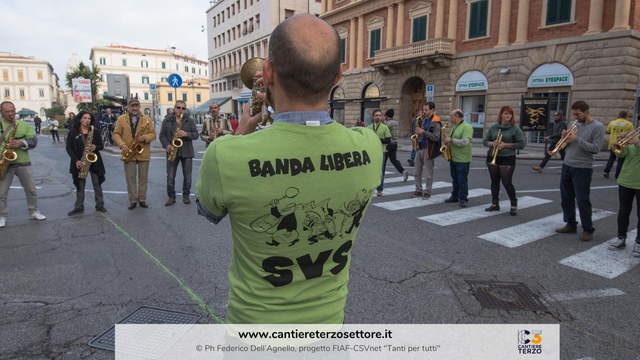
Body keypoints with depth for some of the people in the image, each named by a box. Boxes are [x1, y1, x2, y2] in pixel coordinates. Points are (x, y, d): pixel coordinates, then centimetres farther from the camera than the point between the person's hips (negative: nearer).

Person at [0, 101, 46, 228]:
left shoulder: (24, 125, 7)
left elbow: (34, 140, 1)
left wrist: (21, 143, -19)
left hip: (23, 162, 1)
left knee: (31, 189, 9)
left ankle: (34, 212, 24)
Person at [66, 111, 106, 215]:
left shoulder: (95, 131, 3)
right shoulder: (73, 132, 0)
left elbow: (101, 146, 7)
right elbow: (69, 148, -1)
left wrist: (95, 147, -16)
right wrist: (76, 160, -12)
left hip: (94, 161, 1)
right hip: (80, 163, 0)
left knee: (97, 184, 4)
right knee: (80, 186, 5)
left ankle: (100, 205, 13)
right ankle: (79, 208, 14)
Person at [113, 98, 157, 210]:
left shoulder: (147, 119, 5)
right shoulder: (121, 119, 5)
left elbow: (153, 134, 5)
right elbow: (116, 134, 5)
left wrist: (145, 138, -16)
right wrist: (121, 144, -13)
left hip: (143, 153, 0)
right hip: (129, 153, 0)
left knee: (143, 177, 6)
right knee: (130, 177, 4)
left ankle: (142, 199, 18)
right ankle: (133, 200, 14)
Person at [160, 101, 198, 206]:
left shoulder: (190, 121, 6)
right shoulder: (167, 121, 7)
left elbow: (196, 134, 1)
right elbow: (162, 135, 5)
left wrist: (187, 134, -18)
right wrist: (167, 145, -12)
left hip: (187, 153, 0)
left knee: (187, 176, 5)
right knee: (170, 177, 1)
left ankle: (186, 195, 19)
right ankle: (171, 197, 13)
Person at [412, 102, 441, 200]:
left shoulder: (436, 123, -10)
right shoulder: (423, 120, 13)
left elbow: (436, 137, -18)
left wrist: (423, 132, -22)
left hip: (428, 150, -7)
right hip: (420, 148, 7)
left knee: (429, 173, 2)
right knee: (417, 172, 10)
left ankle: (427, 192, 11)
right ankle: (418, 190, 20)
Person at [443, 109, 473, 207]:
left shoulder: (467, 127, -14)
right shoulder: (454, 127, 16)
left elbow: (465, 142, -25)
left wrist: (451, 140, -19)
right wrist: (447, 141, 7)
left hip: (462, 160, -9)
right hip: (453, 158, 9)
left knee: (462, 181, -2)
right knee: (455, 180, 15)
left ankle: (463, 199, 7)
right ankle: (454, 196, 25)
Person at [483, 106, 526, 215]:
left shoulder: (515, 129, -3)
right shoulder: (493, 128, 8)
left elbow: (521, 144, -6)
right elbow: (485, 141, 12)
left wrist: (505, 145, -14)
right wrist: (492, 143, -10)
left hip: (508, 158, -4)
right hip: (492, 157, 4)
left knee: (507, 182, -5)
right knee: (494, 181, 9)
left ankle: (514, 205, 10)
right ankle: (495, 204, 19)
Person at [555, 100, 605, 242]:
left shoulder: (598, 127, -7)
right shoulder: (574, 124, 10)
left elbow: (596, 148, -15)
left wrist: (577, 139, -20)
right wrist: (565, 137, -7)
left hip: (583, 168, -6)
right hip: (567, 165, 6)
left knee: (582, 200, -4)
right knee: (566, 198, 11)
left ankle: (588, 229, 10)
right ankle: (571, 225, 24)